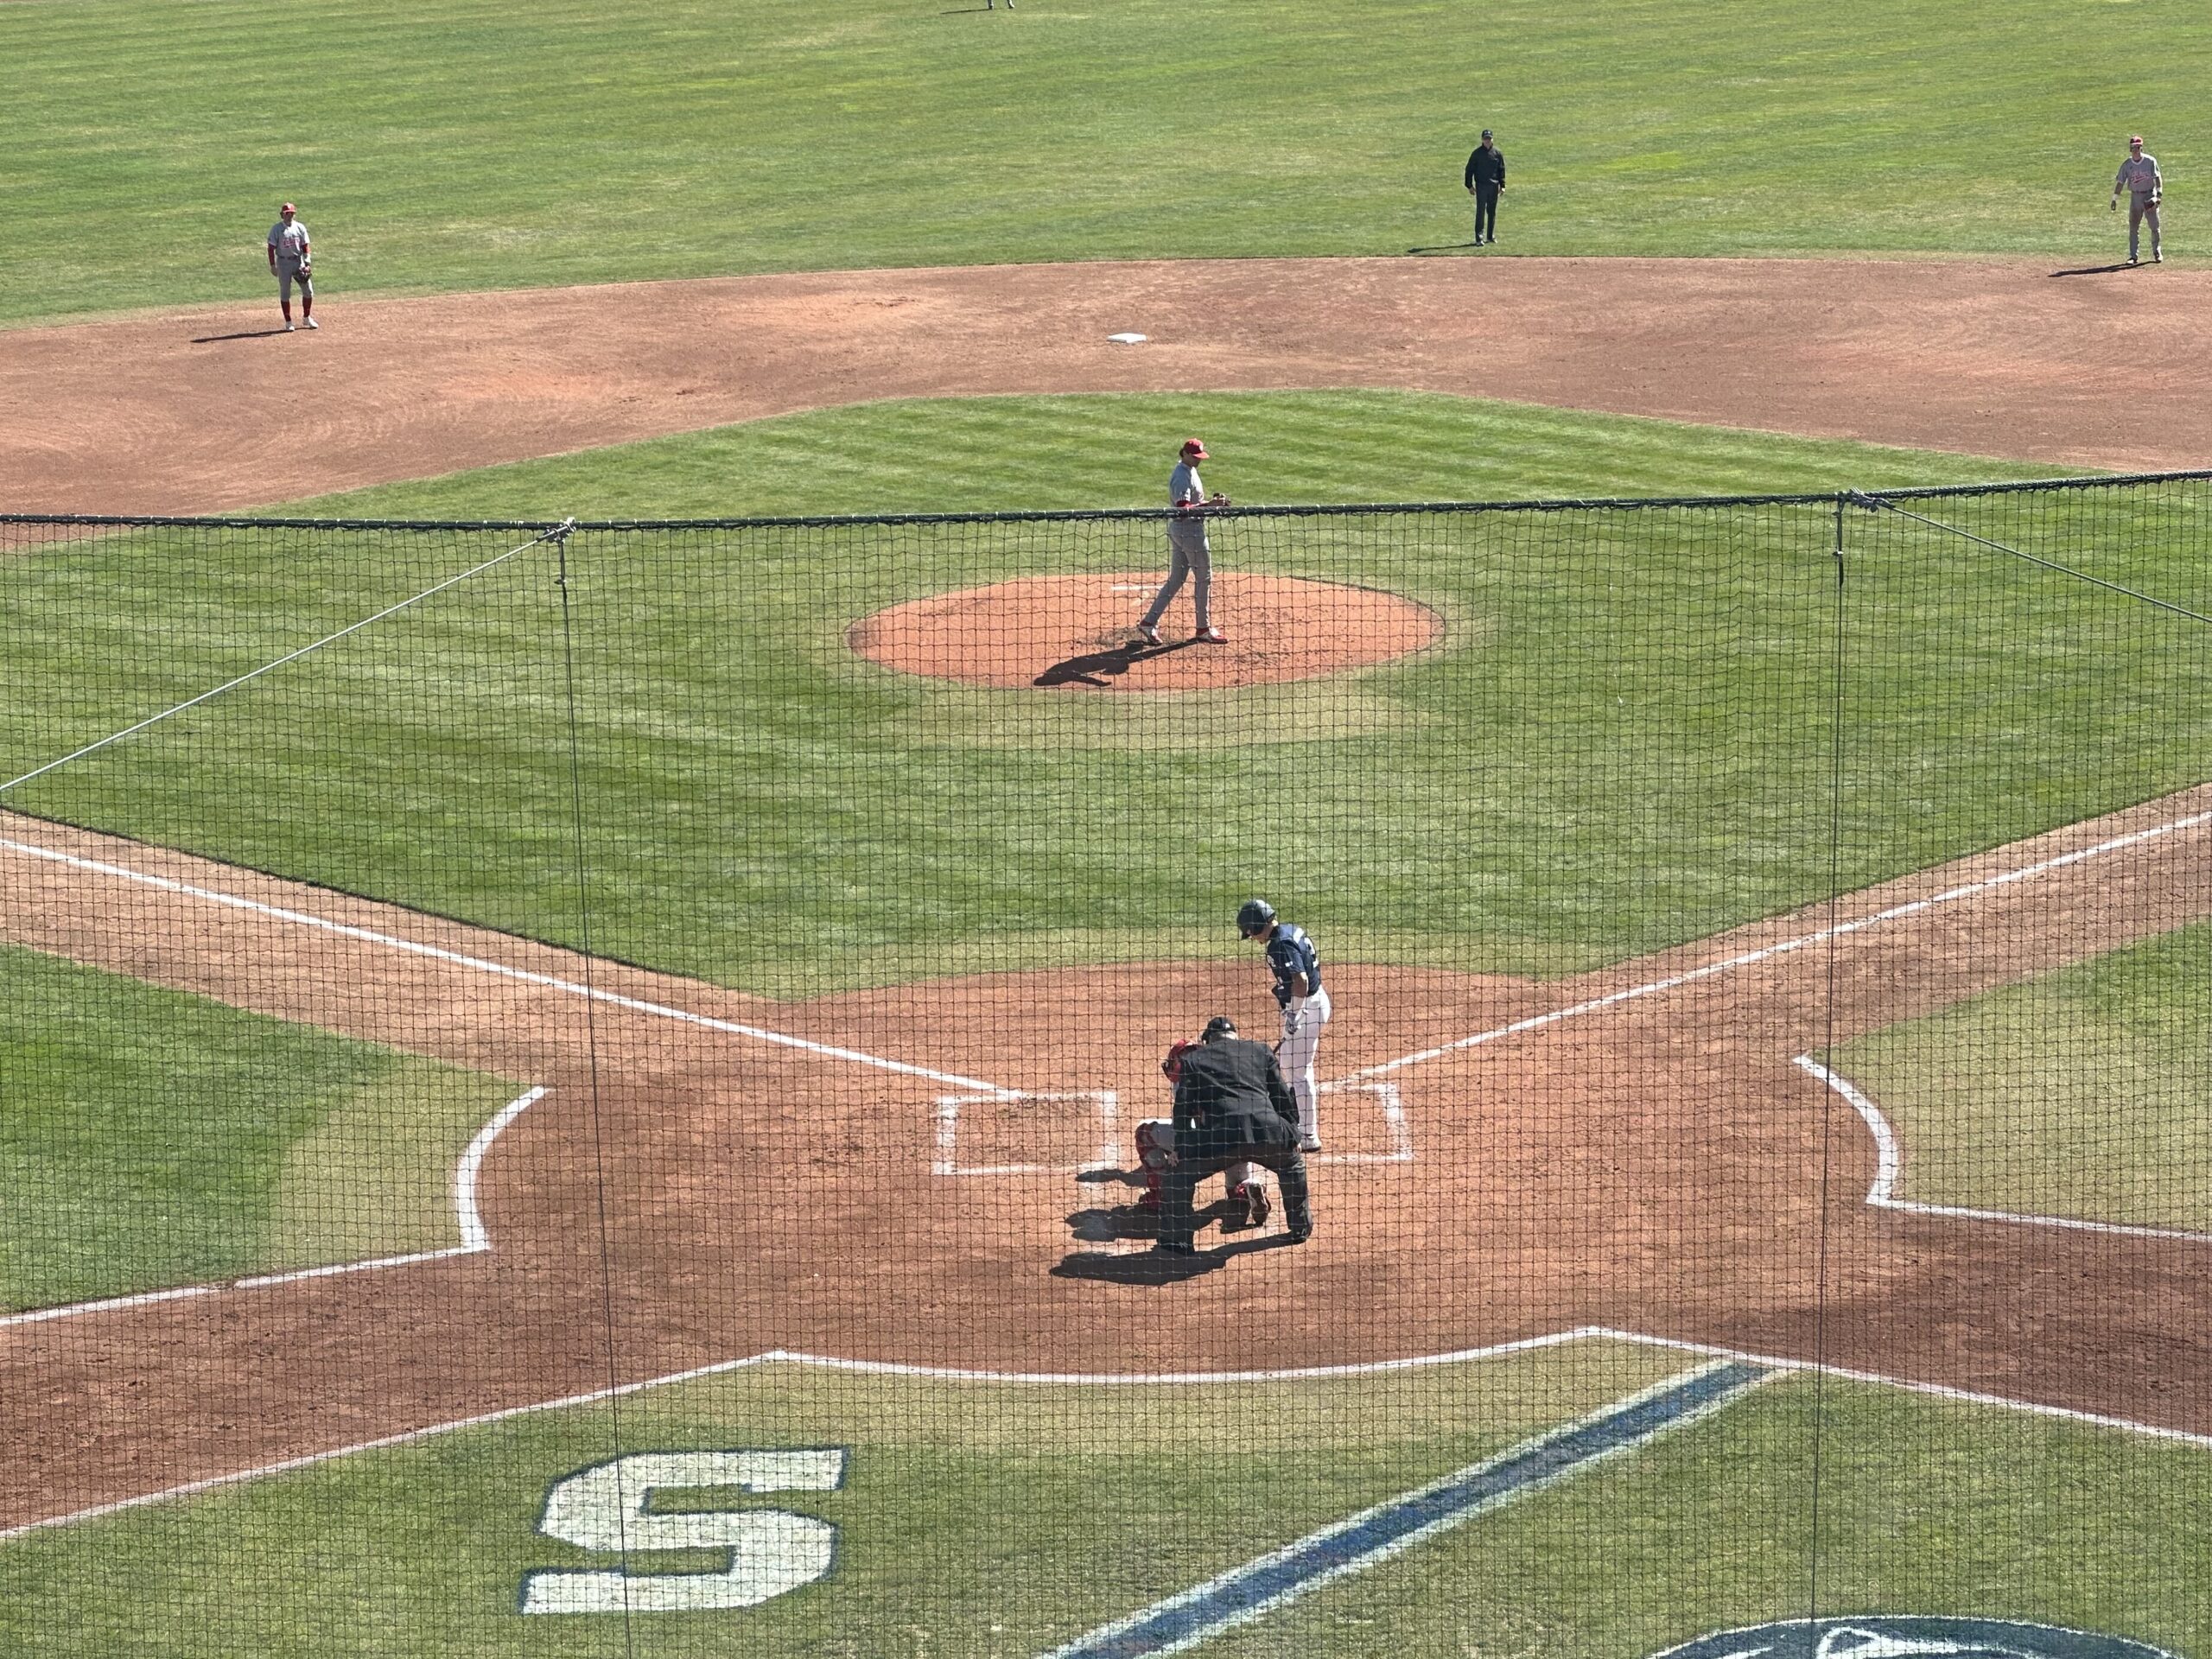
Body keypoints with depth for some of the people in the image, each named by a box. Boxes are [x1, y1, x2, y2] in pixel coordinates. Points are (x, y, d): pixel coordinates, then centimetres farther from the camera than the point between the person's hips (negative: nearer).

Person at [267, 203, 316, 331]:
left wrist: (307, 264, -5)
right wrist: (273, 265, -11)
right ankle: (288, 322, 10)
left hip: (299, 261, 3)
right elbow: (271, 248, -4)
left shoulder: (300, 228, 3)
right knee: (285, 293, 2)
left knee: (308, 290, 2)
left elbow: (305, 247, 4)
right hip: (284, 262, -3)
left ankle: (307, 318, 19)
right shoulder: (276, 229, -5)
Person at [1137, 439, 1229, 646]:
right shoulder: (1182, 476, -19)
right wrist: (1210, 505, -29)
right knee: (1205, 578, 1)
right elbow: (1184, 508, -27)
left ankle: (1149, 623, 11)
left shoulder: (1189, 471, 13)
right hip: (1190, 529, -10)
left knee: (1176, 579, 13)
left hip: (1178, 529, 10)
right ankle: (1204, 629, 10)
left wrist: (1211, 500, 6)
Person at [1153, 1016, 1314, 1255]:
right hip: (1269, 1132, 3)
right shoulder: (1261, 1051, 25)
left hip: (1221, 1136, -3)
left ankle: (1178, 1242, 10)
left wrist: (1179, 1146, 14)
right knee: (1292, 1165, 34)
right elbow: (1283, 1098, 23)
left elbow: (1184, 1107, 12)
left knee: (1176, 1173, 15)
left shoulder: (1194, 1059, 21)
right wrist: (1292, 1135, 30)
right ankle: (1302, 1228, 40)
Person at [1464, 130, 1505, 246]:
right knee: (1480, 212, -6)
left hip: (1494, 186, 3)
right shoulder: (1477, 153, -2)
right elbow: (1469, 169, 2)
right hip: (1481, 186, -3)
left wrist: (1502, 186, 3)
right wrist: (1469, 186, -3)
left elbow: (1502, 170, 9)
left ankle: (1491, 236, 20)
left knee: (1492, 212, 10)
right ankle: (1479, 238, -7)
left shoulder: (1498, 153, 5)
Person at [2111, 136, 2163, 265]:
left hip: (2150, 195, -2)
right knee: (2133, 227, 0)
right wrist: (2115, 199, -5)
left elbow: (2157, 178, -10)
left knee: (2154, 226, 3)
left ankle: (2157, 253, 18)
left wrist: (2159, 193, -22)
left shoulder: (2150, 161, -6)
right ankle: (2134, 256, 4)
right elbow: (2120, 182, 2)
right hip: (2135, 197, 2)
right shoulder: (2127, 165, 1)